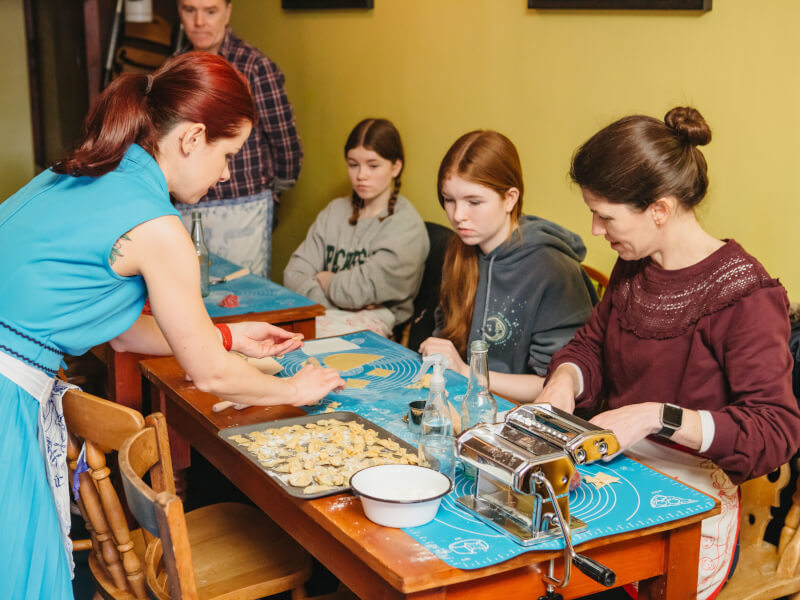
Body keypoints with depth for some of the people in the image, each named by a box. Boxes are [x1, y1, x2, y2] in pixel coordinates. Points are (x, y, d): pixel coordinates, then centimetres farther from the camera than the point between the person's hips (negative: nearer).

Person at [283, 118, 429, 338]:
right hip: (323, 312, 5)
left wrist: (324, 279, 6)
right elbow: (294, 274, 5)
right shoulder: (334, 211, 15)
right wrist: (339, 299, -11)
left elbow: (360, 289, -14)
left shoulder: (407, 225, -5)